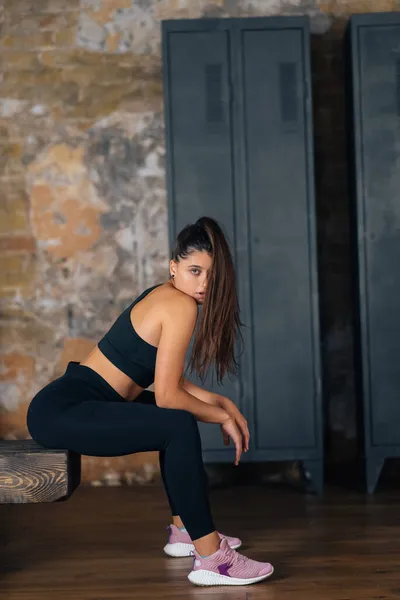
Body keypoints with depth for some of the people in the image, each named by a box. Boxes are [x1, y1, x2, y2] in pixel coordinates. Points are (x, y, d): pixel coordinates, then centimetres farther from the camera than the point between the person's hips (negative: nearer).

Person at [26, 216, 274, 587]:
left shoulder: (165, 296, 13)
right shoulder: (180, 305, -15)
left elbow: (170, 381, 16)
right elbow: (168, 395, -17)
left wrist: (220, 402, 9)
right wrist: (221, 416, -4)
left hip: (73, 401, 11)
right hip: (62, 412, -11)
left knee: (174, 417, 26)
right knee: (178, 427, -27)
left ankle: (184, 530, 30)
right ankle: (211, 559, -21)